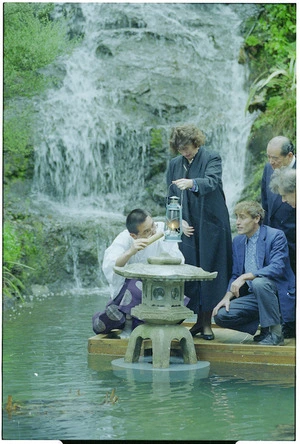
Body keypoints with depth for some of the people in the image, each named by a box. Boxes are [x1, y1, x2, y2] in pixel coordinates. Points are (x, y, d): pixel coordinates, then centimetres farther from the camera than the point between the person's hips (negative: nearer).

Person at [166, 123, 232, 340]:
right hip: (187, 228, 4)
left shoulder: (212, 159, -4)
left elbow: (212, 182, -24)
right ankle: (199, 320, 11)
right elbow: (171, 197, 15)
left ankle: (208, 323, 2)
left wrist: (192, 183, -43)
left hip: (211, 227, -4)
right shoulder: (175, 164, 11)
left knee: (210, 272, -4)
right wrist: (180, 221, 1)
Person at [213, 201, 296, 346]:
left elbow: (277, 268, -24)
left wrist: (245, 276, -32)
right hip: (254, 296, 6)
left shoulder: (276, 236, -11)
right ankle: (265, 327, 3)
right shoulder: (238, 241, 11)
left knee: (259, 282, -38)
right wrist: (228, 296, -4)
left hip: (279, 294, -6)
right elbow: (236, 275, 15)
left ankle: (275, 332, -22)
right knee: (221, 315, -14)